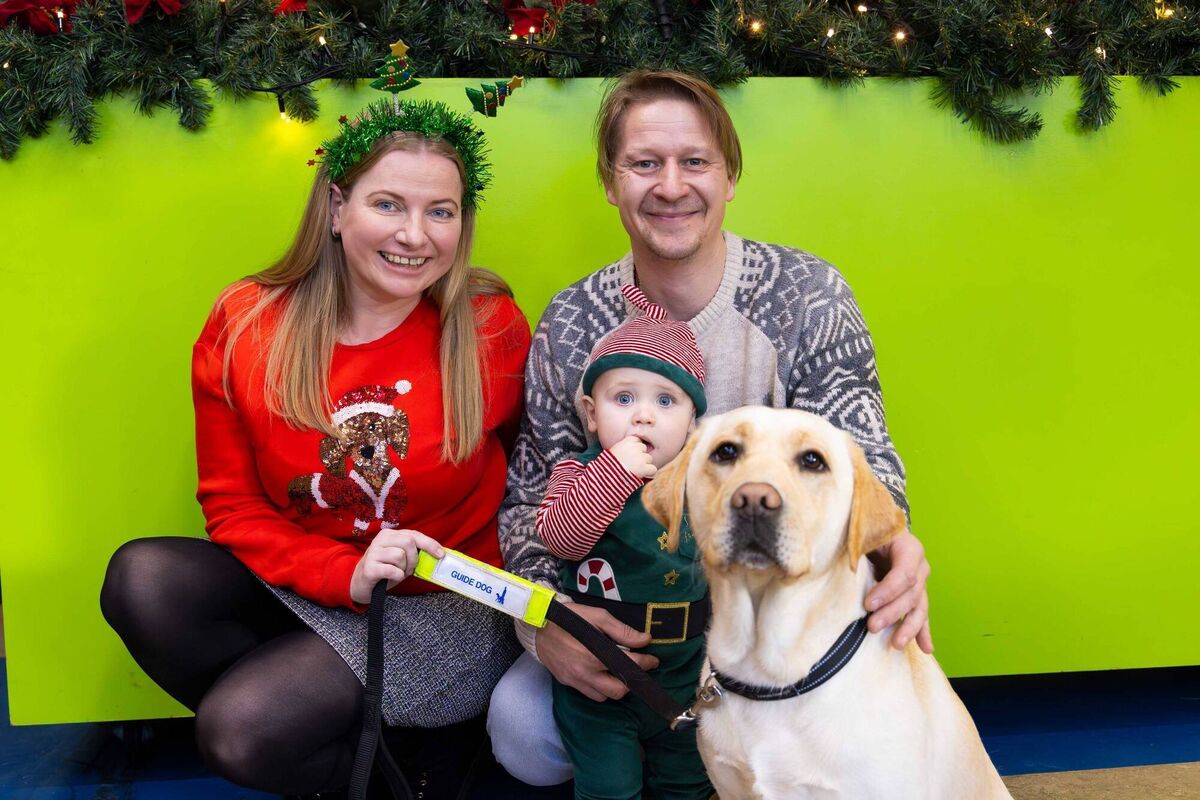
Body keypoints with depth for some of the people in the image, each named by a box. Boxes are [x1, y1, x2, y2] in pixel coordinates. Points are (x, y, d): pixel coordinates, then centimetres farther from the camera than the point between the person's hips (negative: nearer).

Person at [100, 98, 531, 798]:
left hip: (443, 605, -4)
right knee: (141, 578, -23)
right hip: (299, 581, 4)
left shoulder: (492, 327, -11)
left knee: (240, 730, -24)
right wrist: (344, 575, -21)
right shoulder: (244, 328, -8)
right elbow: (233, 503, -4)